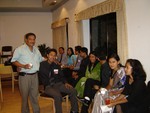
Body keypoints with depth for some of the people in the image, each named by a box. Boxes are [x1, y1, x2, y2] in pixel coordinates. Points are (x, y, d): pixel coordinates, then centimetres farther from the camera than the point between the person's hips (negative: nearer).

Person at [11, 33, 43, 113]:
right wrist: (23, 66, -18)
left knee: (34, 95, 12)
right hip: (24, 76, -5)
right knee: (25, 96, 6)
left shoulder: (36, 50, 14)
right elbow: (13, 61, -7)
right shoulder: (20, 49, -6)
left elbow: (41, 59, 24)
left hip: (34, 75, 5)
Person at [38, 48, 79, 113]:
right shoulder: (42, 65, -1)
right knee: (58, 95, -36)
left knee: (73, 91, -12)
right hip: (48, 86, -6)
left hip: (58, 84, 6)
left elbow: (61, 76, 19)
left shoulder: (56, 66, 17)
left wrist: (65, 83, 2)